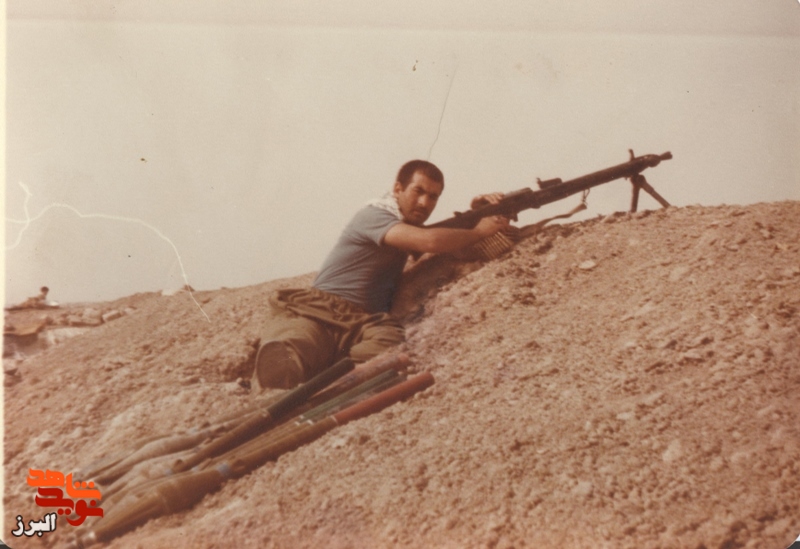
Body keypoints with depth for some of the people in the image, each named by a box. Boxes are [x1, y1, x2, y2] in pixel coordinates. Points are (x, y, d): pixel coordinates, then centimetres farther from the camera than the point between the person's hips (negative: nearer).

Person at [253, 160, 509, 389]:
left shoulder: (410, 229, 25)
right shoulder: (373, 215, -3)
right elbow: (431, 241, -19)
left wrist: (475, 214, 15)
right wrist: (479, 230, -4)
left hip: (368, 323, 6)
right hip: (317, 311, -6)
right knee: (279, 363, -42)